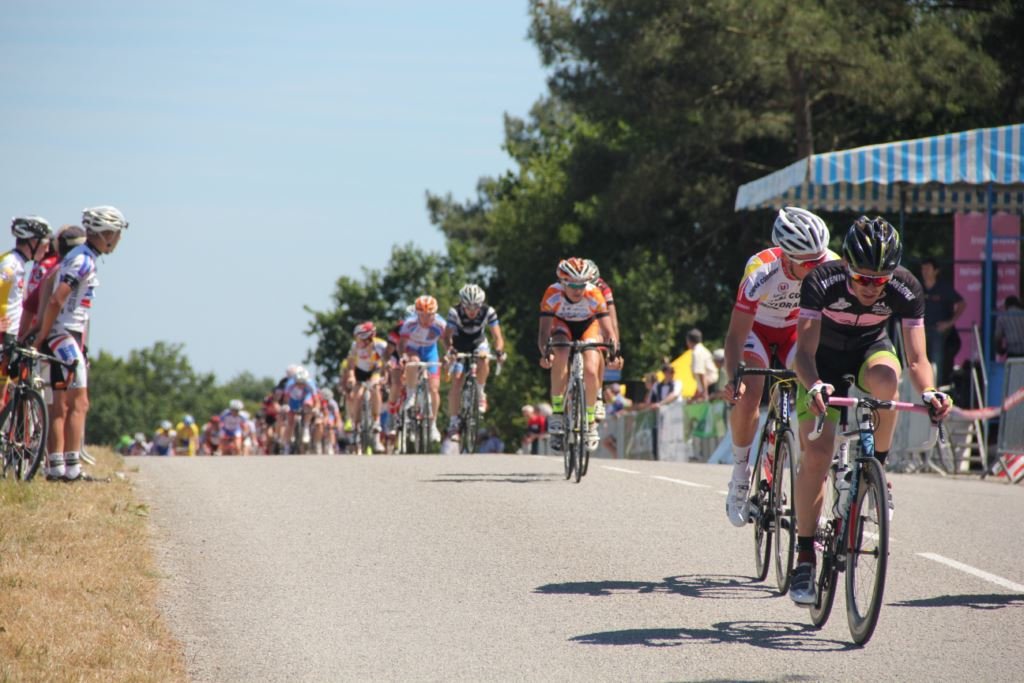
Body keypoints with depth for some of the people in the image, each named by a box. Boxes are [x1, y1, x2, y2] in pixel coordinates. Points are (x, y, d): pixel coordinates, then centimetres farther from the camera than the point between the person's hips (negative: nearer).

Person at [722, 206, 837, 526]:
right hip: (757, 328, -2)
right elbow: (736, 335, -35)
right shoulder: (761, 271, -36)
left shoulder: (832, 268, -29)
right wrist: (734, 378, -51)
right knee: (746, 398, -25)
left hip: (798, 329, 2)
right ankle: (741, 473, -2)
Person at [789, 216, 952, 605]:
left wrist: (929, 391, -48)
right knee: (816, 453, -16)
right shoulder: (822, 282, -31)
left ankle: (876, 468, -14)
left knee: (885, 379, -37)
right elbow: (805, 349, -35)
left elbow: (916, 358, -27)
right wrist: (814, 385, -56)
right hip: (825, 359, -1)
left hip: (871, 350, 1)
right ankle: (805, 556, -6)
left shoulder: (906, 289, -27)